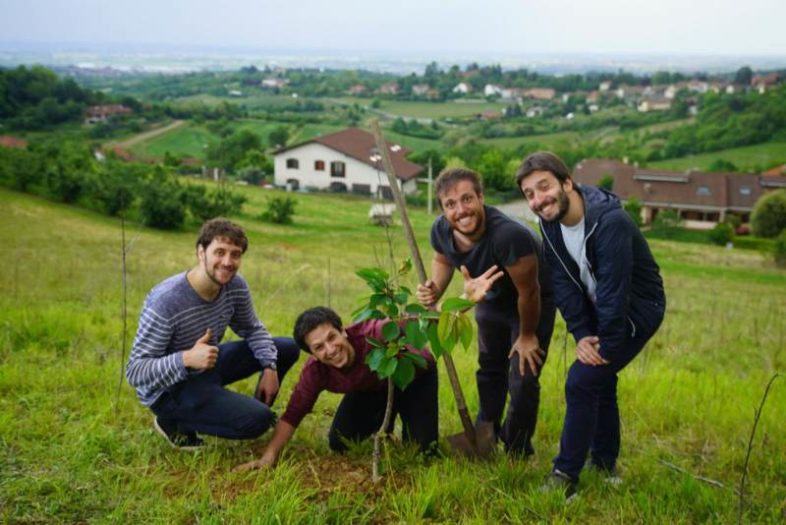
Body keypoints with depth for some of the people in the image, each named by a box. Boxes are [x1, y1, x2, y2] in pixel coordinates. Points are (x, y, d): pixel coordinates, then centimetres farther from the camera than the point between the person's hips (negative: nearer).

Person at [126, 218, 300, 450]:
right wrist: (186, 359, -47)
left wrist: (269, 366, -11)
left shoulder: (235, 285, -12)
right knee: (258, 420, -24)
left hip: (207, 367, 7)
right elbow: (134, 372, -30)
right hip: (169, 388, -7)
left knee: (288, 348, 4)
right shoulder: (165, 300, -31)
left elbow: (252, 329, 6)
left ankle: (258, 408, 24)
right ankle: (173, 421, -3)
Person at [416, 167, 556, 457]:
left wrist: (527, 336, -16)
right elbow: (443, 260, 1)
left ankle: (517, 453, 16)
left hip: (534, 304, -6)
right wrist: (435, 290, -20)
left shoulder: (510, 236, -45)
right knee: (489, 370, 23)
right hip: (491, 300, 6)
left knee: (522, 380, -7)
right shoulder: (441, 231, -24)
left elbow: (528, 293, -31)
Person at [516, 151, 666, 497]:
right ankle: (604, 464, 37)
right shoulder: (550, 223, -9)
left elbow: (614, 291, -30)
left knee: (582, 381, -14)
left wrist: (607, 347, -23)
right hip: (597, 310, 8)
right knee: (599, 381, 17)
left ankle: (566, 477, -2)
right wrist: (581, 335, -14)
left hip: (636, 310, -7)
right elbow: (564, 284, -6)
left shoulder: (610, 221, -32)